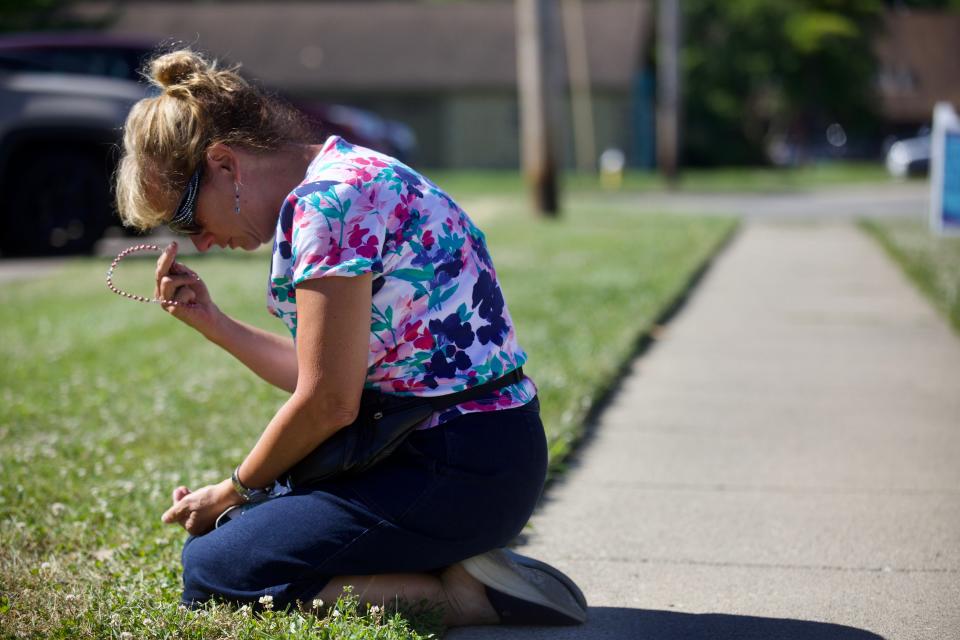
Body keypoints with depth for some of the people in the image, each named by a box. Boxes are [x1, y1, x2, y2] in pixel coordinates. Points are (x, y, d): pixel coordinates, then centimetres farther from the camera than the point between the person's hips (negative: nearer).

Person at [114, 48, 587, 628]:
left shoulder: (324, 202, -17)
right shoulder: (351, 174, 14)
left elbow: (329, 403, -16)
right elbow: (330, 375, 15)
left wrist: (233, 492, -1)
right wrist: (212, 322, 14)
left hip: (459, 474, -10)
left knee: (209, 571, -8)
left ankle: (456, 595, -9)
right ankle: (457, 567, 6)